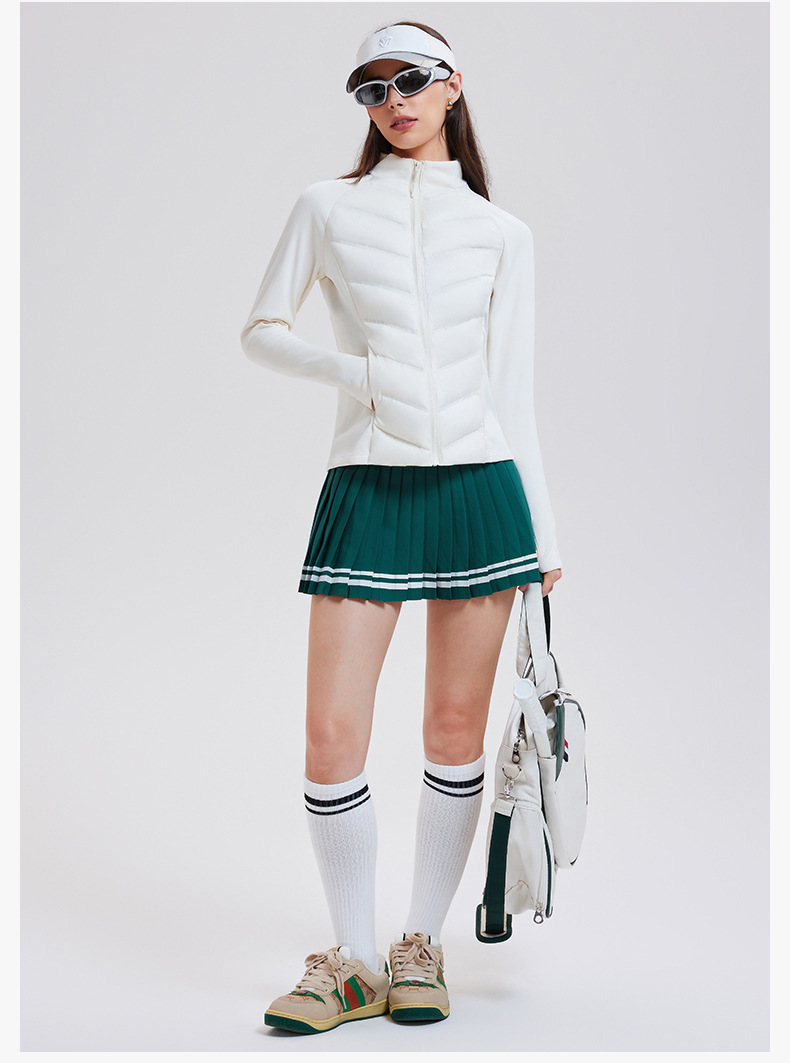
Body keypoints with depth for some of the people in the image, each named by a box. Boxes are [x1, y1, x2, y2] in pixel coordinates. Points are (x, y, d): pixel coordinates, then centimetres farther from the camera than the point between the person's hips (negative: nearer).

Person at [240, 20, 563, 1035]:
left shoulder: (501, 232, 9)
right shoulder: (327, 208, 8)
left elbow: (513, 389, 9)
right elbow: (261, 331, 11)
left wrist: (544, 534, 6)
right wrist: (354, 370, -7)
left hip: (477, 485, 1)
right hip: (366, 487, -1)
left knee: (456, 730, 5)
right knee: (333, 733, -6)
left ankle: (422, 944, 21)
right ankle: (353, 960, 12)